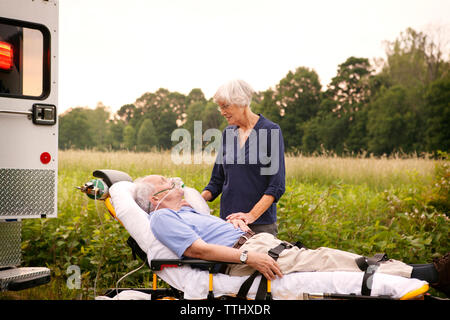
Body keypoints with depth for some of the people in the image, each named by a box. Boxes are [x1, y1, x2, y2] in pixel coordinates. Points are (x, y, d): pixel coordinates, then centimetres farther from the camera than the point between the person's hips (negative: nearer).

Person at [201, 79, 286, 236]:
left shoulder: (271, 130, -6)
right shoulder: (228, 132, 10)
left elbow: (277, 185, -11)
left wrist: (251, 215, -20)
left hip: (261, 223, -4)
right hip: (228, 220, 4)